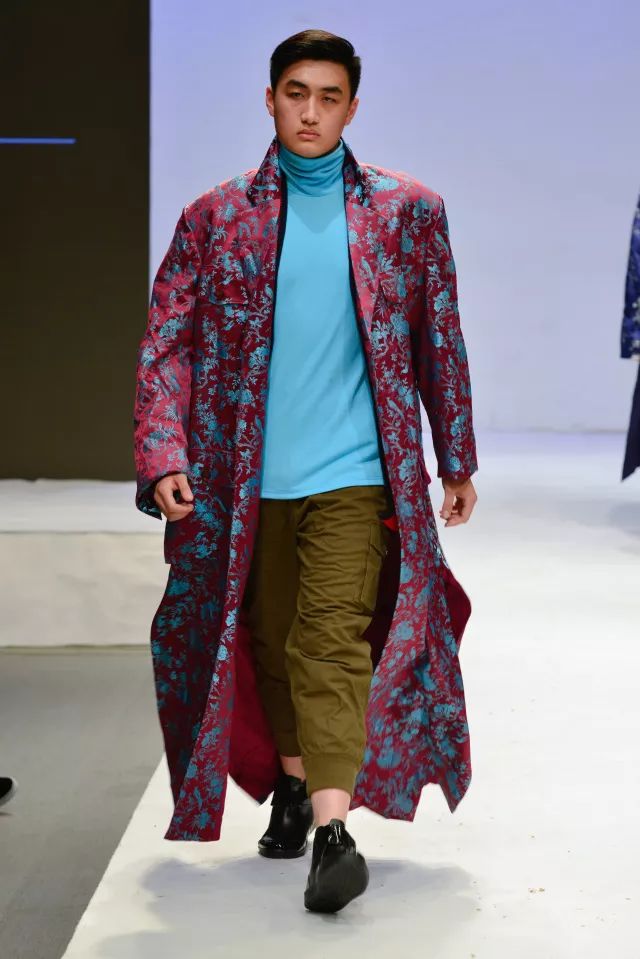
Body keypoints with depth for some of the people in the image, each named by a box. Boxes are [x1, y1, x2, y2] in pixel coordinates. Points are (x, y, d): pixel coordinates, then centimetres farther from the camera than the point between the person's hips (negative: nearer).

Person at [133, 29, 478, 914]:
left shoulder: (407, 210, 3)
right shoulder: (215, 218, 3)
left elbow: (440, 341, 9)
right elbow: (168, 341, 1)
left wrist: (457, 461, 11)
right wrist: (163, 457, -11)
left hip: (355, 474, -2)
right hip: (252, 477, 3)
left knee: (333, 641, -14)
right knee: (270, 638, 15)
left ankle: (334, 831, -17)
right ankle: (291, 782, 35)